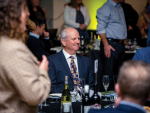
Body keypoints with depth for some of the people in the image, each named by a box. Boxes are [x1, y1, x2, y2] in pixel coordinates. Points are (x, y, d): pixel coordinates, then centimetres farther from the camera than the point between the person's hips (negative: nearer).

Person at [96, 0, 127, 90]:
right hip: (111, 44, -9)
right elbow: (101, 29, -16)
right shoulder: (106, 8, -11)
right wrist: (106, 45, -20)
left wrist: (123, 40, 19)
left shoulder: (120, 7, 17)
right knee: (109, 74, -8)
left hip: (121, 44, 9)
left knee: (119, 73, 11)